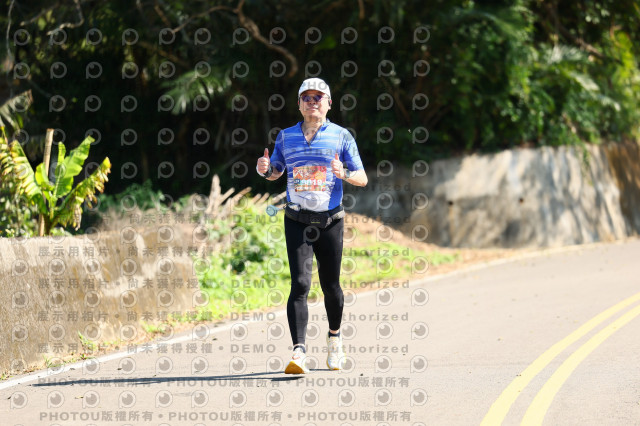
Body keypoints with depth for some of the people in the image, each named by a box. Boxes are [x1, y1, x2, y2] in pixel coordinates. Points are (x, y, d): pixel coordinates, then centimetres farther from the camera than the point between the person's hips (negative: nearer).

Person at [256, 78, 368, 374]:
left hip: (330, 221, 0)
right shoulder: (286, 137, 9)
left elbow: (362, 179, -1)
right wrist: (265, 169, -2)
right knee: (300, 284, -13)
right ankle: (299, 353, -20)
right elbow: (276, 172, 22)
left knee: (330, 285, 8)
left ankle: (334, 337, 36)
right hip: (297, 222, 0)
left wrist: (344, 173, -22)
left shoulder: (341, 136, 2)